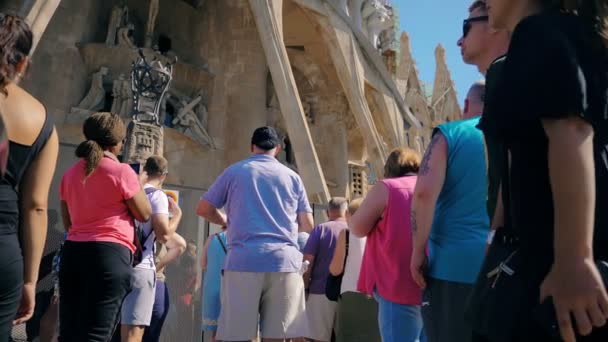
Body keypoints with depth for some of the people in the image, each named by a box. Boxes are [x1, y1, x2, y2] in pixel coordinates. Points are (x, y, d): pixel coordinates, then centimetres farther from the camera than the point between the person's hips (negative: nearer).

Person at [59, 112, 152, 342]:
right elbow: (144, 215, 1)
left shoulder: (70, 173, 11)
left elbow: (67, 222, 18)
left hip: (73, 251, 7)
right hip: (110, 254, -6)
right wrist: (137, 183, 11)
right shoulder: (122, 172, -7)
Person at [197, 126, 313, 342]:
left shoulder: (234, 172, 10)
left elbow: (203, 209, 15)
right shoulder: (292, 177, 14)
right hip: (284, 261, 2)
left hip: (243, 260, -1)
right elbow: (307, 225, 14)